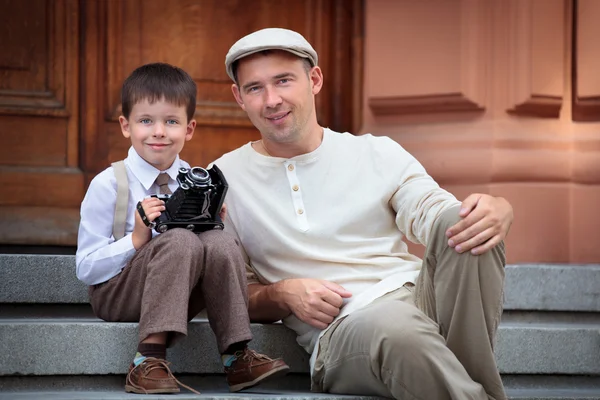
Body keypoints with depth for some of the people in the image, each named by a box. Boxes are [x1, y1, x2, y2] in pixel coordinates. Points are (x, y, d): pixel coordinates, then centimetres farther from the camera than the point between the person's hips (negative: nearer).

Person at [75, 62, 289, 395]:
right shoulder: (107, 185, -7)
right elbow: (86, 269, -9)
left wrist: (213, 226, -8)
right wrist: (136, 240, -22)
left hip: (176, 293, 4)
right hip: (115, 296, -4)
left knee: (220, 243, -25)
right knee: (180, 242, -31)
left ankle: (237, 357, -22)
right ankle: (149, 360, -36)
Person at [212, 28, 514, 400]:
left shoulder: (377, 154, 15)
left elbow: (437, 213, 1)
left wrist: (497, 212, -22)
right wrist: (282, 295, -8)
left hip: (421, 296, 4)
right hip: (340, 326, -4)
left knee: (461, 221, -27)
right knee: (396, 328, -40)